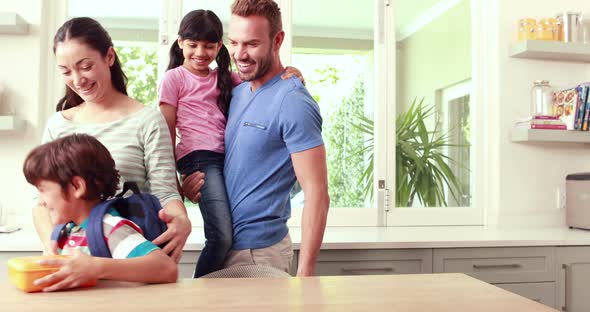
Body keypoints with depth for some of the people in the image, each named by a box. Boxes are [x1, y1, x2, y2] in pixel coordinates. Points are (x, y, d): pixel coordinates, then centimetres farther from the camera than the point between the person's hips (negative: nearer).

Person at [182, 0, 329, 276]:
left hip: (259, 251, -8)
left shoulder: (293, 103, -19)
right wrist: (189, 185, -3)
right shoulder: (237, 91, 6)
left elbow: (317, 194, -20)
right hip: (226, 243, 8)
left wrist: (304, 273, -23)